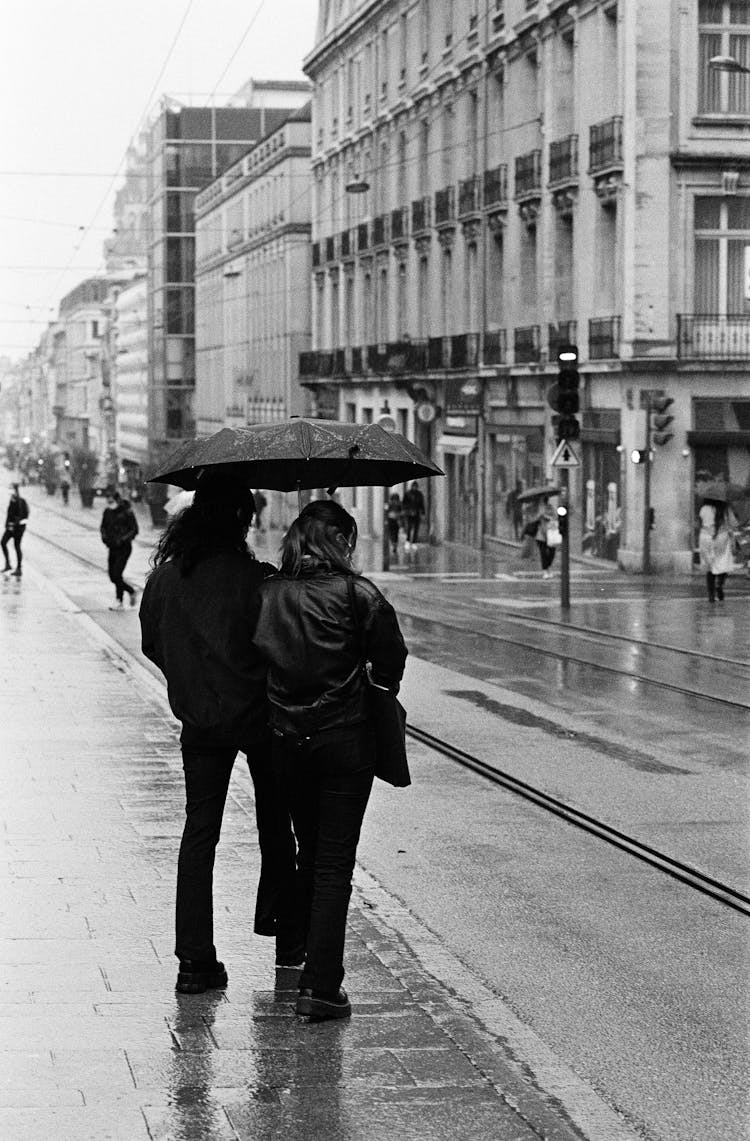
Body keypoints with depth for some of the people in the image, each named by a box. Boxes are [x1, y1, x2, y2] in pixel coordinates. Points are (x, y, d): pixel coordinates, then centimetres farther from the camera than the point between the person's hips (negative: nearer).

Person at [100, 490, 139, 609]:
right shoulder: (107, 512, 6)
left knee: (117, 575, -12)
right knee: (112, 576, 6)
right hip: (112, 548, 6)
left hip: (123, 548, -6)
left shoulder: (126, 512, -10)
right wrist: (104, 537, -3)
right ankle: (132, 591, 25)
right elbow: (103, 527, 17)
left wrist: (122, 540, -19)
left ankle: (119, 602, 3)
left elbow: (134, 530, -9)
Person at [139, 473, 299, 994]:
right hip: (260, 716, -3)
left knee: (199, 832, 7)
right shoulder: (255, 579, -16)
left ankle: (194, 959, 1)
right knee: (276, 824, 17)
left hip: (199, 721, 3)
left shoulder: (164, 578, -2)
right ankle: (285, 932, 28)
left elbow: (152, 644, 8)